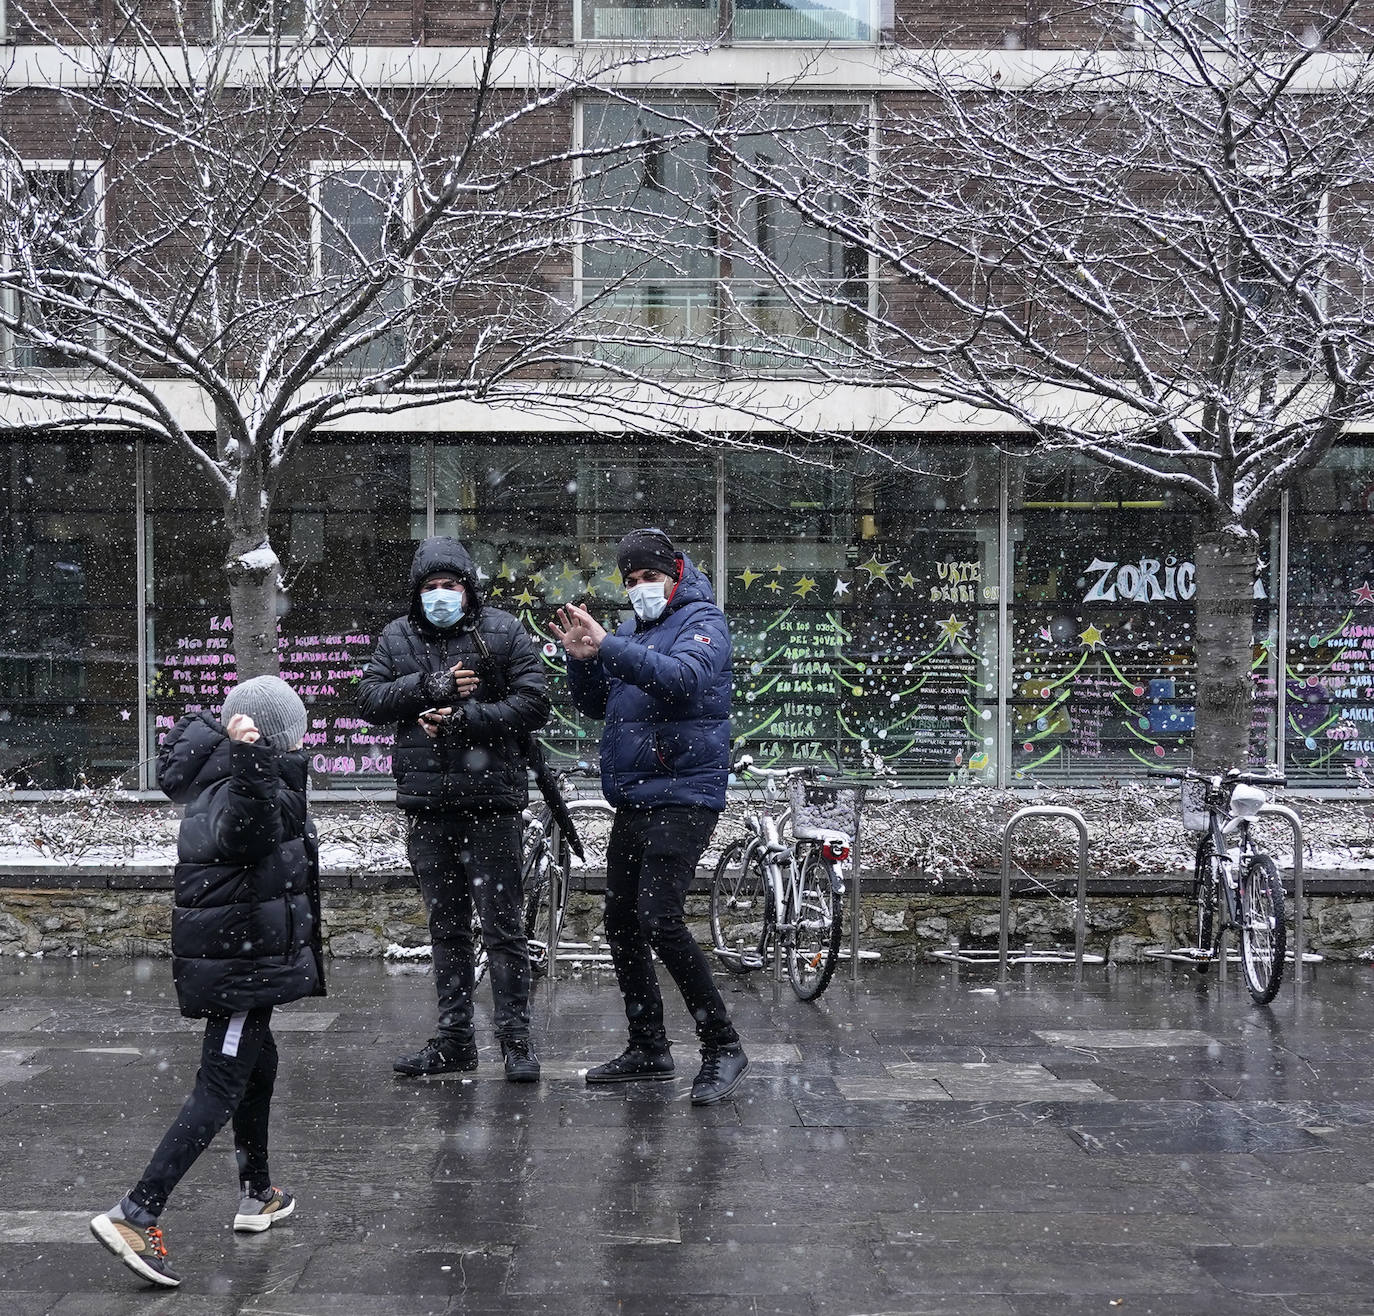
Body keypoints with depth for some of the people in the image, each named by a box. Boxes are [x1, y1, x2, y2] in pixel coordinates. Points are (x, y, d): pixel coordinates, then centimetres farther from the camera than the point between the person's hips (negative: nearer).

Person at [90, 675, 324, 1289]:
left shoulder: (220, 779, 5)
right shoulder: (235, 795, -24)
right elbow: (247, 829, -48)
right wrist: (250, 759, -59)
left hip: (246, 956, 11)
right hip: (239, 962, -11)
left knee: (256, 1065, 24)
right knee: (221, 1088, -9)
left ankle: (257, 1197, 39)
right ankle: (135, 1215, -12)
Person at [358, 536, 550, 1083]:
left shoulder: (502, 632, 1)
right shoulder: (396, 637, 12)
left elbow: (533, 704, -6)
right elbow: (370, 698, 0)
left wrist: (463, 718, -15)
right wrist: (432, 686, -13)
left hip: (491, 797, -4)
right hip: (428, 801, 4)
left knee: (502, 924, -4)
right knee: (445, 925, 12)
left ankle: (516, 1038, 2)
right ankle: (454, 1036, 20)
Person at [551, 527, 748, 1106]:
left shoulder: (701, 621, -6)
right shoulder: (633, 628, 18)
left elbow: (684, 678, -27)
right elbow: (594, 706, 17)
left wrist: (608, 648, -35)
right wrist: (582, 660, -3)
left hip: (683, 798, -9)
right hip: (634, 798, 9)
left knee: (659, 920, -18)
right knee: (621, 922, 11)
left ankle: (722, 1045, -10)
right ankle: (649, 1049, 22)